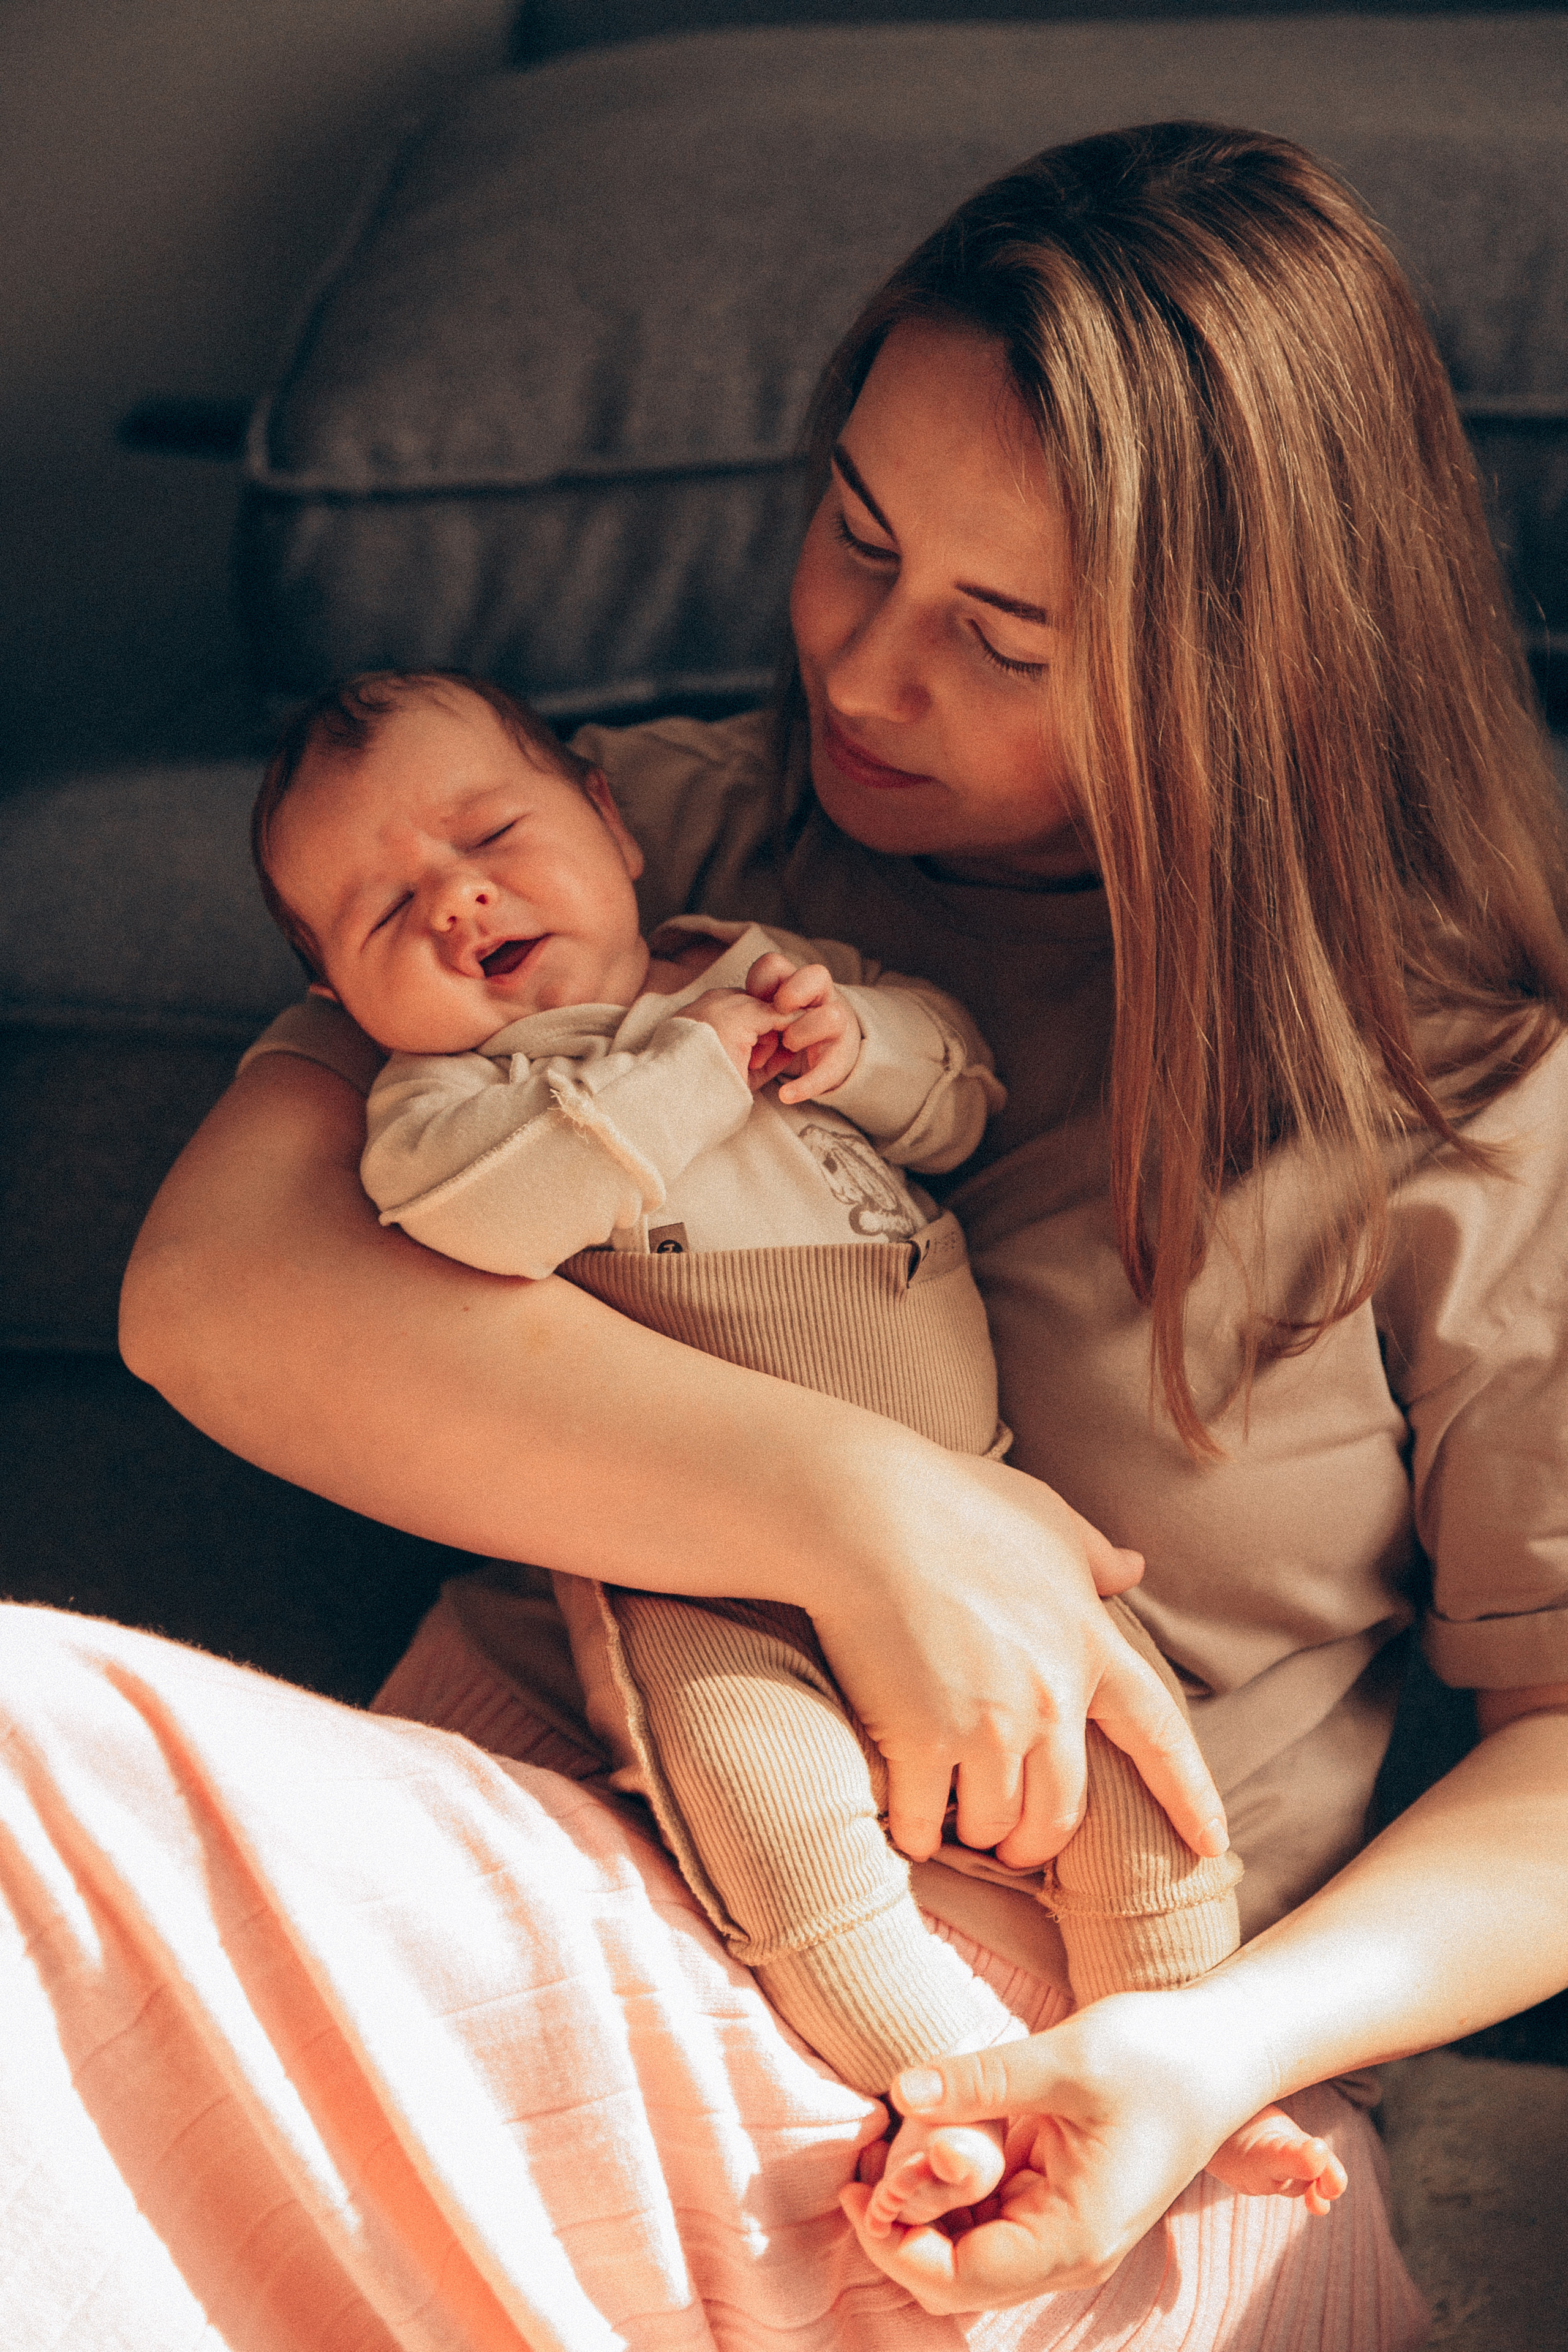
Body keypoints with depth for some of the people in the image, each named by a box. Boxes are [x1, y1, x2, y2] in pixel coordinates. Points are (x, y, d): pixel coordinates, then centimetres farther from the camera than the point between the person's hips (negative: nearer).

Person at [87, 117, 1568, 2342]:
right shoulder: (645, 841, 10)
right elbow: (214, 1283, -5)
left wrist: (1234, 2045, -13)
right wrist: (843, 1499, -15)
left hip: (1035, 2098, -3)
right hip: (518, 1859, 3)